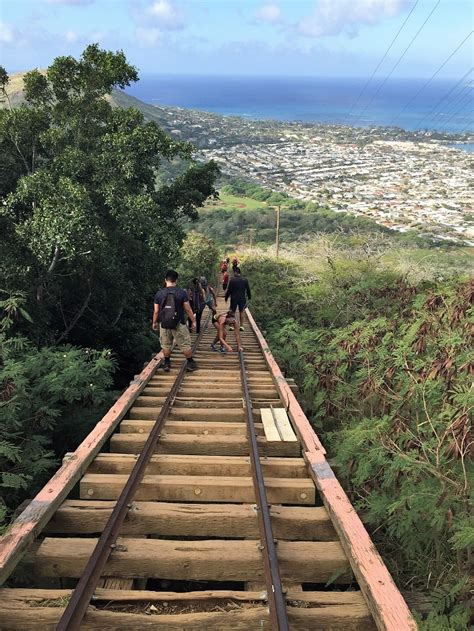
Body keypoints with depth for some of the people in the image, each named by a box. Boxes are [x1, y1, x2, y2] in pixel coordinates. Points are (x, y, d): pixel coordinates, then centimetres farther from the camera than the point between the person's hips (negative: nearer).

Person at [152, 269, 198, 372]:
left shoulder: (159, 294, -5)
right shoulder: (182, 293, -11)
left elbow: (156, 311, 0)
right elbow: (188, 310, -7)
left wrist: (154, 322, 16)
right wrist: (193, 321, 4)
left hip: (164, 324, 2)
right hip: (179, 324, -2)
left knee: (166, 345, 18)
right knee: (185, 345, 11)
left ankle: (167, 364, 26)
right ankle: (190, 363, 20)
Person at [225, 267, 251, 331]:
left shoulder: (232, 280, -10)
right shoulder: (245, 280, -1)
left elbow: (229, 290, -8)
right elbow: (248, 289, 5)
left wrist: (226, 297, 2)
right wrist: (249, 297, 17)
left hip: (234, 298, -2)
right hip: (242, 298, 2)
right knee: (241, 312, 9)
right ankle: (241, 326, 6)